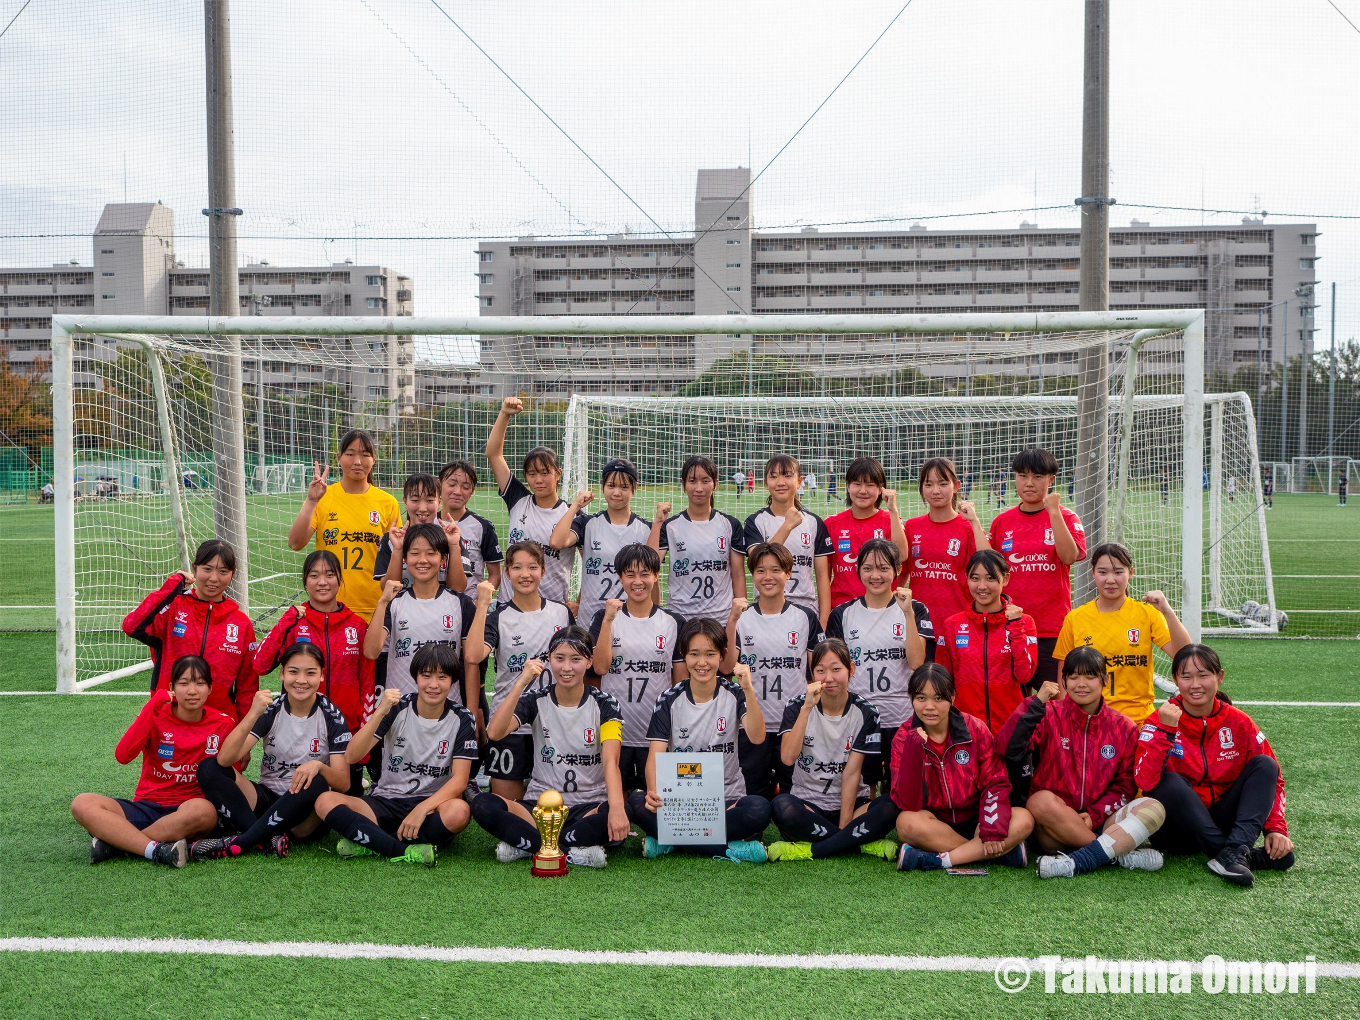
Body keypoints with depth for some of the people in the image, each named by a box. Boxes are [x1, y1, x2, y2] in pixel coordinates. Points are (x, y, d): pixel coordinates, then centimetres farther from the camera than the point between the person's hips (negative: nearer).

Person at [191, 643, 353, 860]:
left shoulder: (332, 717, -6)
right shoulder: (270, 710, -4)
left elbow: (344, 783, -10)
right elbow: (224, 760, -17)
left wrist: (318, 766, -32)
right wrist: (253, 714, -30)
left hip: (306, 818, -2)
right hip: (266, 799, 2)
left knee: (317, 783, -36)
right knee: (208, 768, -18)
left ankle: (235, 845, -29)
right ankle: (269, 838, -31)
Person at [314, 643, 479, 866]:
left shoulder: (462, 719, -3)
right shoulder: (397, 707, -3)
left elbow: (459, 780, -11)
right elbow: (351, 757, -12)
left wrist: (421, 810, -26)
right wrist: (380, 712, -25)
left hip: (430, 806, -1)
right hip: (385, 803, 1)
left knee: (459, 811, -36)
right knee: (326, 801, -25)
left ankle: (368, 843, -24)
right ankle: (405, 852, -31)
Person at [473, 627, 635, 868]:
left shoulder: (604, 704, -2)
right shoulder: (536, 700, 2)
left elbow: (611, 760, -18)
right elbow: (494, 732, -16)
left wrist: (616, 807, -37)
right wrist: (521, 682, -20)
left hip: (588, 806, -1)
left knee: (623, 813, -35)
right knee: (483, 805, -26)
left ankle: (525, 844, -24)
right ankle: (573, 851, -27)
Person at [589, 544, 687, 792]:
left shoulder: (673, 622, 5)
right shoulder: (605, 618, 3)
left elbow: (681, 680, 8)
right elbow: (600, 667, -11)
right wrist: (608, 620, -16)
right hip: (614, 732, 0)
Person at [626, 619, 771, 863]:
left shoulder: (734, 694, 1)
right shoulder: (669, 700, 2)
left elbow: (757, 737, -15)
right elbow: (656, 754, -7)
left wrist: (748, 690, -28)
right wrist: (654, 793, -27)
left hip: (727, 799, 0)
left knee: (759, 809, -33)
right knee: (637, 803, -30)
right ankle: (730, 848, -27)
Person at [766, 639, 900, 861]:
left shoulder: (864, 712, -1)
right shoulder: (797, 706, -2)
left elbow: (852, 772, -8)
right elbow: (788, 758, -19)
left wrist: (844, 825, -15)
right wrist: (807, 708, -23)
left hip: (850, 803, 1)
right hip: (807, 804, 0)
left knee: (889, 808, -30)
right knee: (781, 806, -34)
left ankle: (810, 850, -25)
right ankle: (863, 843, -23)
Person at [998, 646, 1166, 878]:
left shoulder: (1123, 728, 8)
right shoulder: (1050, 716, 0)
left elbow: (1125, 785, 8)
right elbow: (1007, 748, -16)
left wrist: (1094, 815, -8)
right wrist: (1037, 702, -20)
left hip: (1097, 826, 2)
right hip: (1054, 830, -2)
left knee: (1153, 808, -22)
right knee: (1041, 800, -35)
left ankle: (1078, 862, -32)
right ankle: (1123, 853, -25)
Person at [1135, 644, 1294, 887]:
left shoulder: (1238, 723, 0)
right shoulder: (1159, 722, -8)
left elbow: (1272, 778, 3)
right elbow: (1146, 781, -24)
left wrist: (1276, 828, -12)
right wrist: (1165, 730, -31)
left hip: (1222, 824, 3)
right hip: (1177, 829, -3)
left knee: (1264, 764, -12)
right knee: (1170, 783, -31)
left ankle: (1235, 850, -32)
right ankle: (1249, 856, -31)